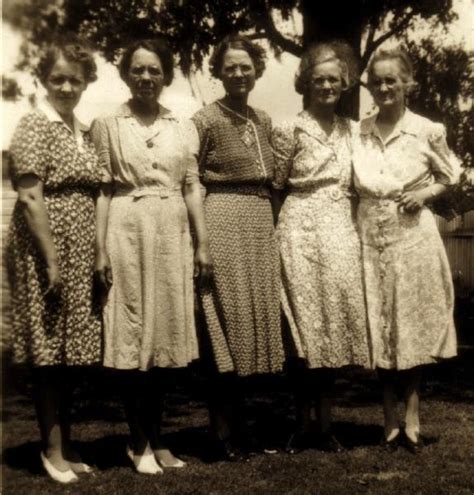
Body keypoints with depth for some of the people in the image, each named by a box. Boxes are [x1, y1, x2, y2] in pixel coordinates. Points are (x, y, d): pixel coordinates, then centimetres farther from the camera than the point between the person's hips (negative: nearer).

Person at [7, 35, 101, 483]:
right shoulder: (33, 126, -7)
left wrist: (98, 256, 12)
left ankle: (65, 443, 24)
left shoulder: (83, 130, 15)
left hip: (81, 253, 7)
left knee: (72, 354, 12)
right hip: (45, 250, -7)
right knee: (50, 354, 0)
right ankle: (52, 450, 13)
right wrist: (53, 261, -17)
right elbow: (30, 199, -14)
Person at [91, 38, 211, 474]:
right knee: (132, 336, 0)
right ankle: (141, 442, 14)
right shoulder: (108, 125, 4)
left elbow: (192, 187, 10)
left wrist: (203, 244, 4)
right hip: (127, 233, -3)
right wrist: (101, 249, -7)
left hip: (173, 233, 3)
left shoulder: (184, 127, 12)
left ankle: (156, 438, 21)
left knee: (168, 335, 7)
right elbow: (101, 190, 0)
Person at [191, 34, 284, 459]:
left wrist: (272, 222, 13)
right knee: (228, 320, -3)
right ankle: (224, 430, 9)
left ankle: (238, 422, 22)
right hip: (223, 222, -6)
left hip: (262, 223, 7)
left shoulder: (264, 121, 15)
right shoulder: (206, 120, -4)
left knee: (255, 317, 9)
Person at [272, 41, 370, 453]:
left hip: (342, 232, 5)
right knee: (304, 327, -1)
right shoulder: (291, 130, -2)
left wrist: (355, 227, 8)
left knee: (335, 325, 6)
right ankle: (303, 424, 11)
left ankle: (325, 423, 16)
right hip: (302, 232, -5)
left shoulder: (349, 130, 13)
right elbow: (275, 186, 2)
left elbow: (354, 187, 17)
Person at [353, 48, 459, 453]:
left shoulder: (428, 131, -3)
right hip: (370, 237, 2)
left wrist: (425, 194, -8)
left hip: (413, 236, -2)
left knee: (413, 325, 5)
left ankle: (412, 417, 17)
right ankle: (390, 420, 18)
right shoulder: (359, 132, 3)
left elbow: (450, 176, 9)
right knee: (379, 327, 7)